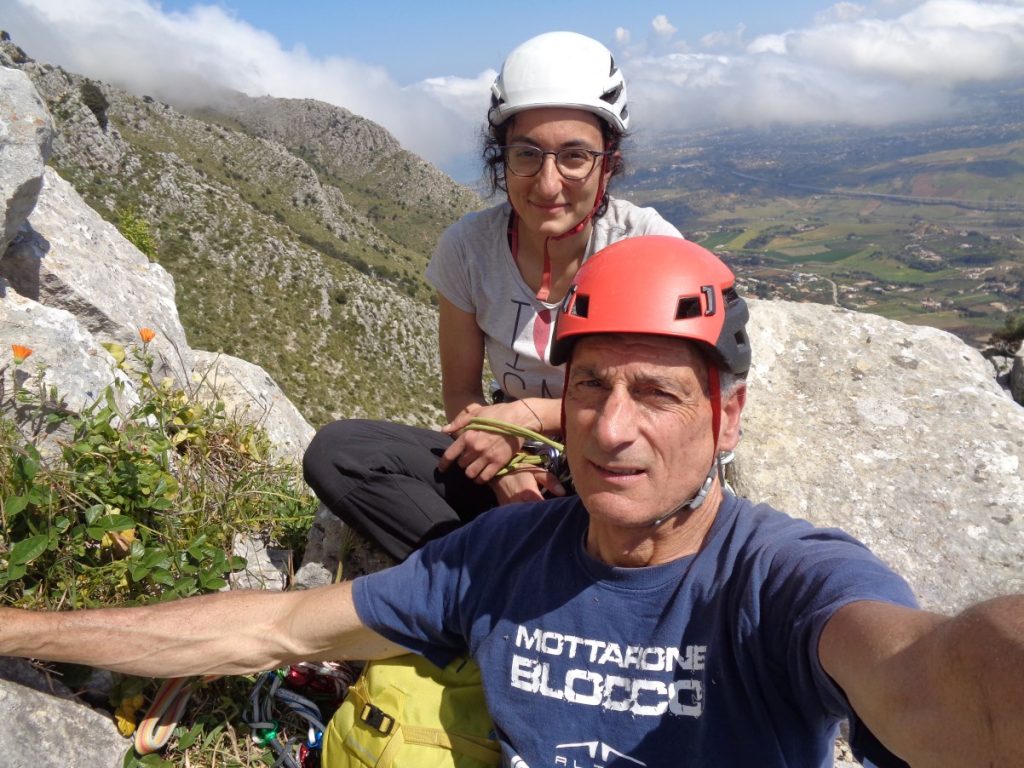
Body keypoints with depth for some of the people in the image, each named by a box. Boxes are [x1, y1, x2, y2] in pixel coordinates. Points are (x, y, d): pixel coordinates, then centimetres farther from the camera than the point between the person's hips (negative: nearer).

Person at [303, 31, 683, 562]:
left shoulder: (648, 244, -16)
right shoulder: (467, 248, -10)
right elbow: (461, 394, -2)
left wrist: (531, 414, -25)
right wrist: (501, 459, -23)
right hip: (516, 463, 2)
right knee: (334, 452, -17)